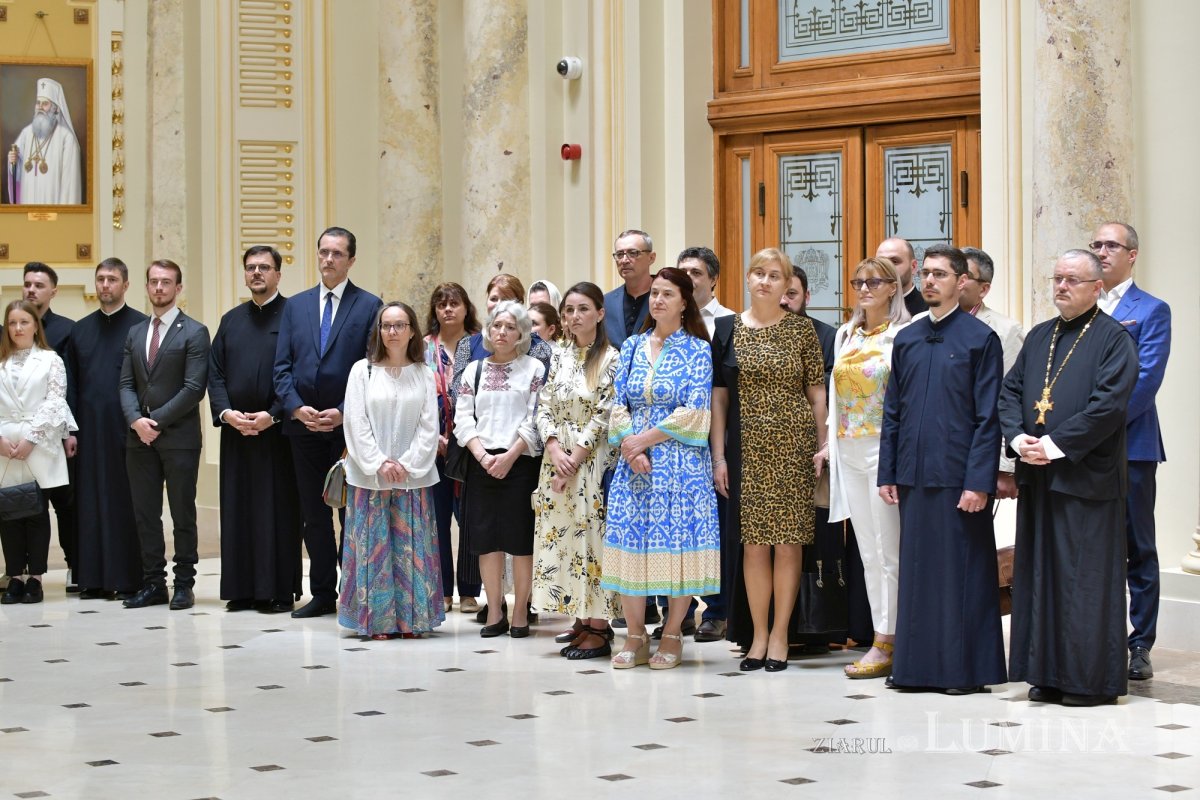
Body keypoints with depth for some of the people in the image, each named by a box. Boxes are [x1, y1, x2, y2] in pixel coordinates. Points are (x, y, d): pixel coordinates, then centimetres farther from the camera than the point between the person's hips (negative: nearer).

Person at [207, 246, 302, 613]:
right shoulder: (231, 321, 15)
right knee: (238, 509, 5)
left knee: (279, 510, -3)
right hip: (236, 430, 5)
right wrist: (226, 412, -5)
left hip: (278, 430, -5)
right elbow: (215, 372, 12)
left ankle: (280, 589, 1)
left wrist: (273, 415, -16)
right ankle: (243, 588, 10)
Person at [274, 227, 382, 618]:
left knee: (352, 512, 1)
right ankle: (322, 594, 14)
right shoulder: (296, 306, 11)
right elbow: (282, 366, 7)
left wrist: (344, 412, -15)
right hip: (303, 426, 4)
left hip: (349, 426, -4)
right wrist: (296, 407, -9)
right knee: (314, 514, 8)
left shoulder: (369, 306, 0)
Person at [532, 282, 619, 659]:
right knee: (561, 534, 5)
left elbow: (604, 417, -11)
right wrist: (556, 451, -8)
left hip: (593, 460, -6)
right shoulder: (559, 356, 10)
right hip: (558, 458, 6)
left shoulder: (610, 360, -7)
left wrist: (575, 459, -13)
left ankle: (598, 629, -2)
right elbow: (544, 408, 8)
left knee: (591, 534, -7)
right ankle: (583, 620, 12)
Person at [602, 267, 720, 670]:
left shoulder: (697, 350, -1)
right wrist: (629, 447, -8)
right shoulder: (632, 347, 12)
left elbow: (694, 411, -9)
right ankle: (635, 636, 10)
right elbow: (618, 404, 8)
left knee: (678, 542, -4)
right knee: (629, 542, 0)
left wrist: (643, 439, -10)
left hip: (681, 463, -4)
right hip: (633, 462, 4)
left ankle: (671, 637, 6)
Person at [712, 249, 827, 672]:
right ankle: (758, 634, 12)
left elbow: (816, 392, 5)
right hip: (747, 446, 1)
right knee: (753, 543, 3)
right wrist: (718, 455, 1)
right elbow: (718, 396, 7)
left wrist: (823, 447, -1)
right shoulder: (727, 330, 6)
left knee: (788, 541, 0)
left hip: (794, 445, -1)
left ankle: (779, 634, 8)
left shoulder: (802, 330, 3)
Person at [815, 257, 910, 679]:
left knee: (887, 551, -4)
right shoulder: (845, 335, 14)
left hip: (883, 449, -7)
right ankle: (883, 640, 14)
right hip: (849, 451, 7)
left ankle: (885, 644, 0)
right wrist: (828, 444, 12)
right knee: (868, 552, 9)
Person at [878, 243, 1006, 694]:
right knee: (917, 570, 8)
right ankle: (918, 665, 15)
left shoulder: (981, 338, -3)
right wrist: (887, 474, 8)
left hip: (958, 475, -5)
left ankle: (966, 668, 6)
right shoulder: (906, 340, 12)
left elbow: (988, 416, -7)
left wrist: (979, 482, -13)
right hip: (914, 476, 5)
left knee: (962, 572, -1)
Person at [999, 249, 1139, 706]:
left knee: (1086, 579, -4)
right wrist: (1019, 438, -6)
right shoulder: (1038, 337, 16)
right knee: (1040, 577, 8)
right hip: (1037, 478, 6)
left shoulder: (1114, 339, -4)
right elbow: (1010, 391, 12)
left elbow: (1109, 405, -15)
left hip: (1086, 478, -6)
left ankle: (1092, 679, 3)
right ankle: (1049, 674, 15)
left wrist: (1056, 445, -17)